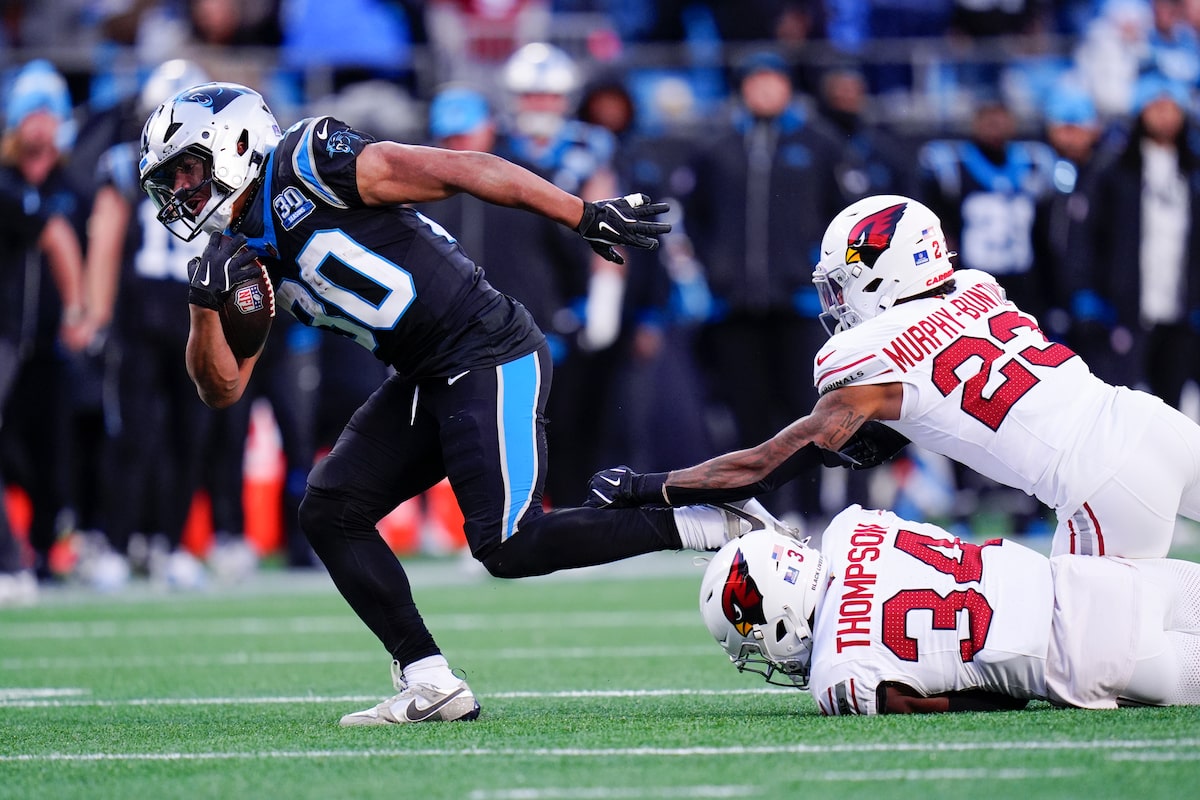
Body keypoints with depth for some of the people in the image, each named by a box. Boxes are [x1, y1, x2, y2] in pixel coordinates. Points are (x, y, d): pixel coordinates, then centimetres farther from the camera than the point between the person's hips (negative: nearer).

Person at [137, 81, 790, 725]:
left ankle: (704, 526, -7)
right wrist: (206, 303, -5)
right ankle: (430, 683, 2)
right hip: (425, 381, 9)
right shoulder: (246, 255, 14)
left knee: (507, 546, -17)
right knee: (330, 512, 2)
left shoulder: (307, 165, -12)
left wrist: (588, 217, -18)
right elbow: (222, 388, 14)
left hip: (489, 356, -9)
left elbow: (458, 171, -14)